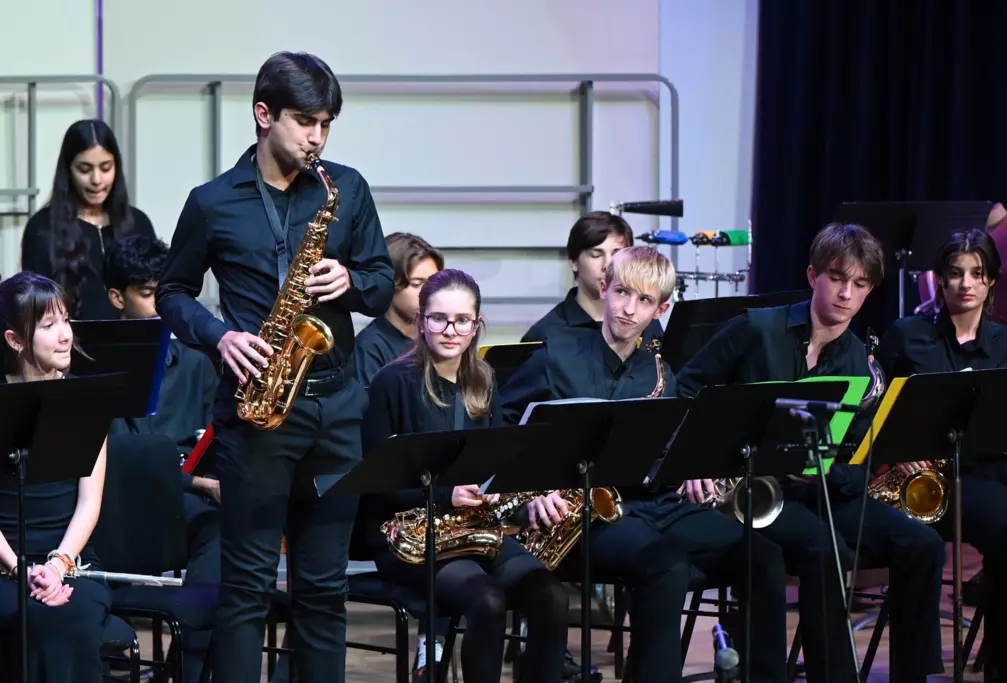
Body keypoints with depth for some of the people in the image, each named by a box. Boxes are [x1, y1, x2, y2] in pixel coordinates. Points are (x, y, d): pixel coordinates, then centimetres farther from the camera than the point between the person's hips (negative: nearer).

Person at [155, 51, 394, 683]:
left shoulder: (347, 189, 7)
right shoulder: (213, 204, 2)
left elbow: (383, 282, 12)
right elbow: (173, 293, 10)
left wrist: (350, 282, -10)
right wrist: (219, 337, -9)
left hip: (336, 402, 3)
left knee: (324, 582, 9)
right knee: (248, 582, -2)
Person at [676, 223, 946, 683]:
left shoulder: (862, 364, 8)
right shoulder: (756, 330, -2)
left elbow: (857, 471, 3)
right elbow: (685, 391, 2)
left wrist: (826, 466, -21)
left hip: (823, 490, 4)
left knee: (920, 543, -18)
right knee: (824, 549, -35)